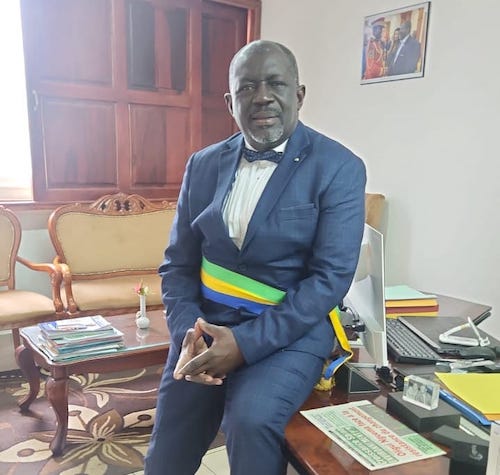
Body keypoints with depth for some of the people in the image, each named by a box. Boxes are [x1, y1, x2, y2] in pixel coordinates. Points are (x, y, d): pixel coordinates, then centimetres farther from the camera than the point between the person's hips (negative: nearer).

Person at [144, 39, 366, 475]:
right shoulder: (203, 165, 5)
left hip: (291, 331, -3)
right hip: (206, 323, 4)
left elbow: (331, 277, -14)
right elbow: (178, 263, 7)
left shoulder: (339, 168, -7)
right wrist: (188, 332, -12)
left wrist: (245, 342, -21)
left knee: (251, 418, -30)